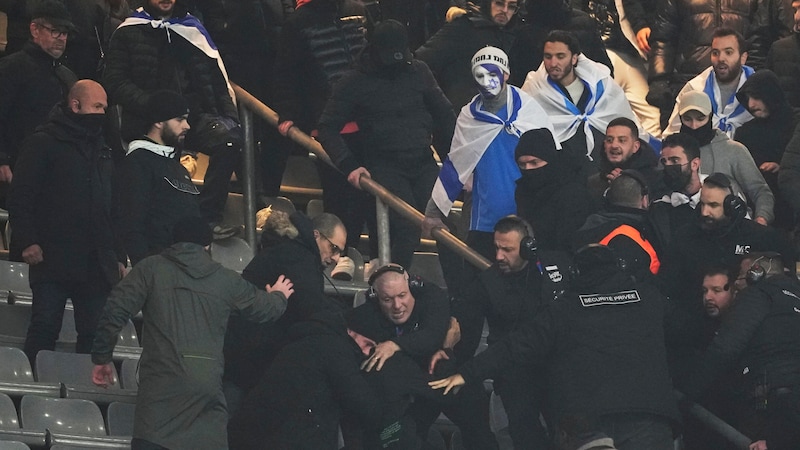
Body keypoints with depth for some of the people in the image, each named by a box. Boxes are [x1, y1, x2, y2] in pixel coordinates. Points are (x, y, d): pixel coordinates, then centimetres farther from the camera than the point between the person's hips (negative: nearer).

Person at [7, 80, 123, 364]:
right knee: (45, 329, -8)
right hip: (53, 262, -6)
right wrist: (27, 241, -16)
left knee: (94, 334, 3)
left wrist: (118, 256, 17)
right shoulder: (43, 143, 0)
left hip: (97, 265, 6)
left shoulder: (102, 151, 21)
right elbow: (21, 198, -5)